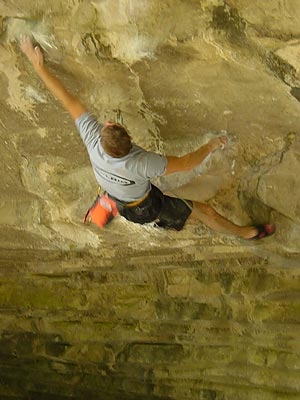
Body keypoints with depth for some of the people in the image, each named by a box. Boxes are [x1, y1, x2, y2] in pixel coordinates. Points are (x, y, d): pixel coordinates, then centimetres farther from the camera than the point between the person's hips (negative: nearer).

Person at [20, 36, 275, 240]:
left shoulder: (93, 140, -36)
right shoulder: (142, 163, -45)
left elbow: (68, 100, -30)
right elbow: (186, 163, -33)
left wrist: (39, 66, -22)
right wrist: (211, 146, -16)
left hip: (118, 201, 3)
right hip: (145, 208, -3)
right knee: (203, 210, 13)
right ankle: (248, 233, 33)